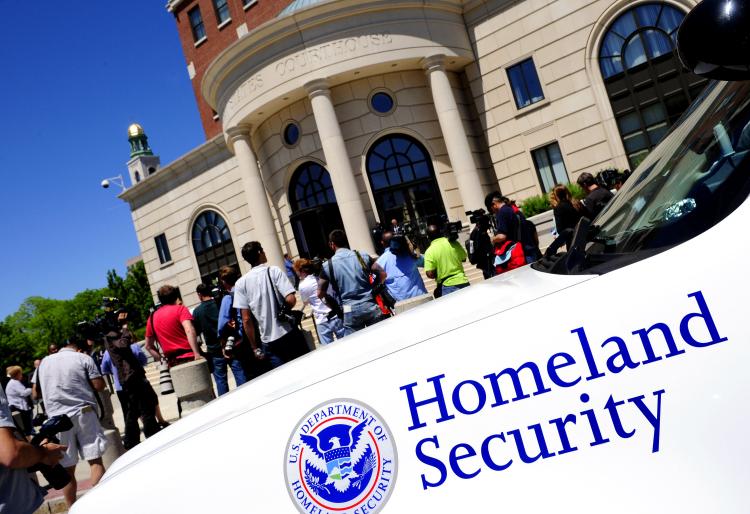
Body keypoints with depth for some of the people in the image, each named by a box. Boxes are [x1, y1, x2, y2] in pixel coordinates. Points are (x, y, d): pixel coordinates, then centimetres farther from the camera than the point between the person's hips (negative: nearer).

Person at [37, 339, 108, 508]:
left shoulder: (44, 362, 15)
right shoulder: (83, 358, 2)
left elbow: (37, 390, 24)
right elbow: (99, 385, -3)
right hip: (83, 413, -3)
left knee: (67, 468, 6)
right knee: (95, 460, 1)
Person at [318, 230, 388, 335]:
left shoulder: (328, 266, -1)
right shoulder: (362, 256, 3)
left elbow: (320, 293, 1)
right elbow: (382, 273, 5)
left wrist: (336, 308, 11)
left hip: (351, 311, -1)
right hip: (371, 306, 2)